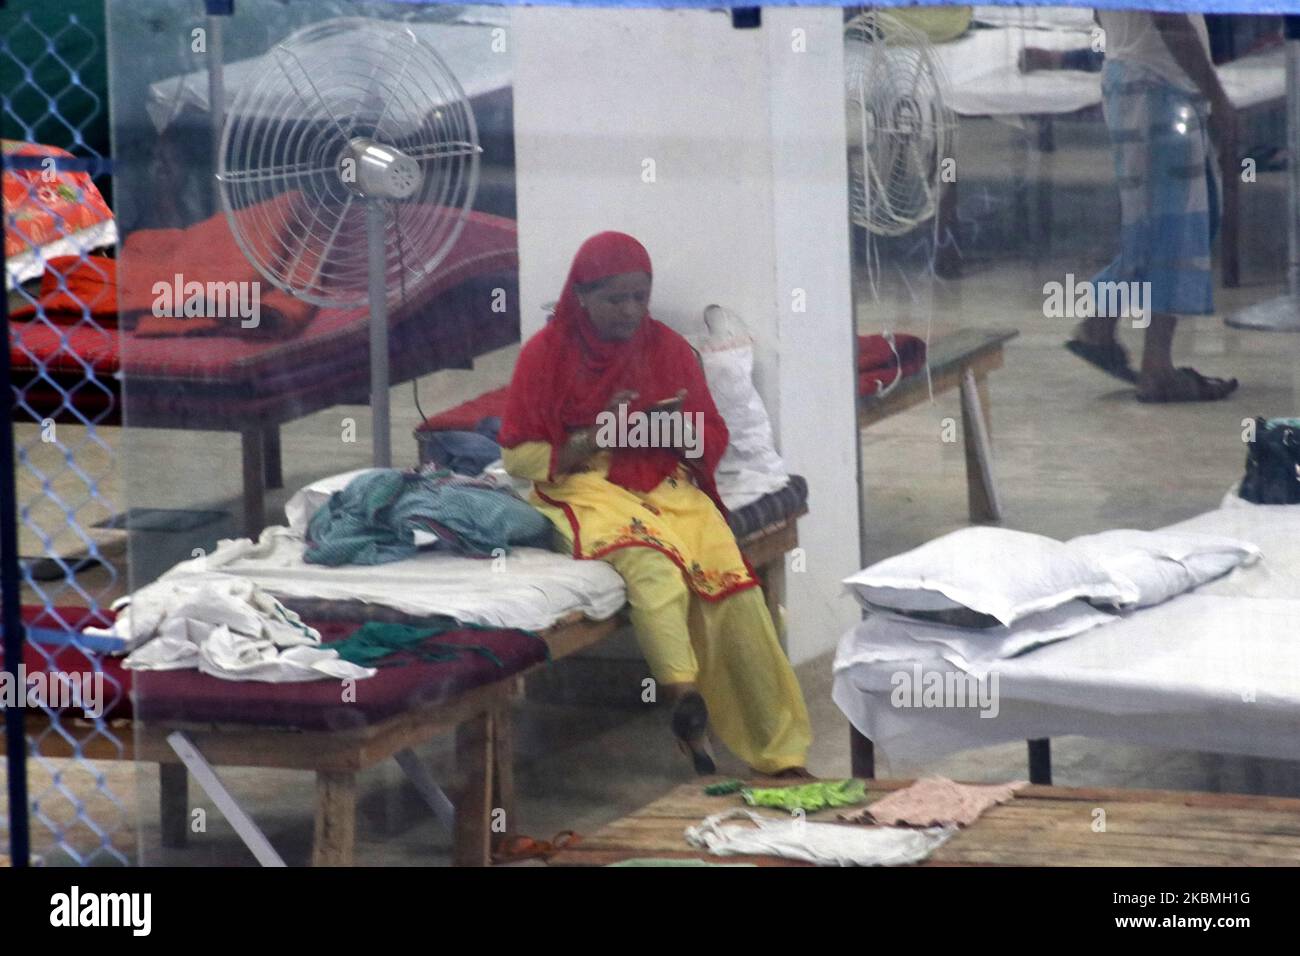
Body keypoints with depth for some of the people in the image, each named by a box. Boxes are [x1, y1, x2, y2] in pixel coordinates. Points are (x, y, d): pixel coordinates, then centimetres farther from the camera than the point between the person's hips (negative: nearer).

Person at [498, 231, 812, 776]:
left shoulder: (669, 348, 12)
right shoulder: (546, 353, 3)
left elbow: (714, 440, 15)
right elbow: (517, 455, 1)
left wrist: (680, 429, -8)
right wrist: (590, 441, -13)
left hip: (668, 487, 3)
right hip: (586, 489, -3)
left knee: (730, 578, -24)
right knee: (652, 561, -37)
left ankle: (781, 752, -21)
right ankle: (687, 709, -44)